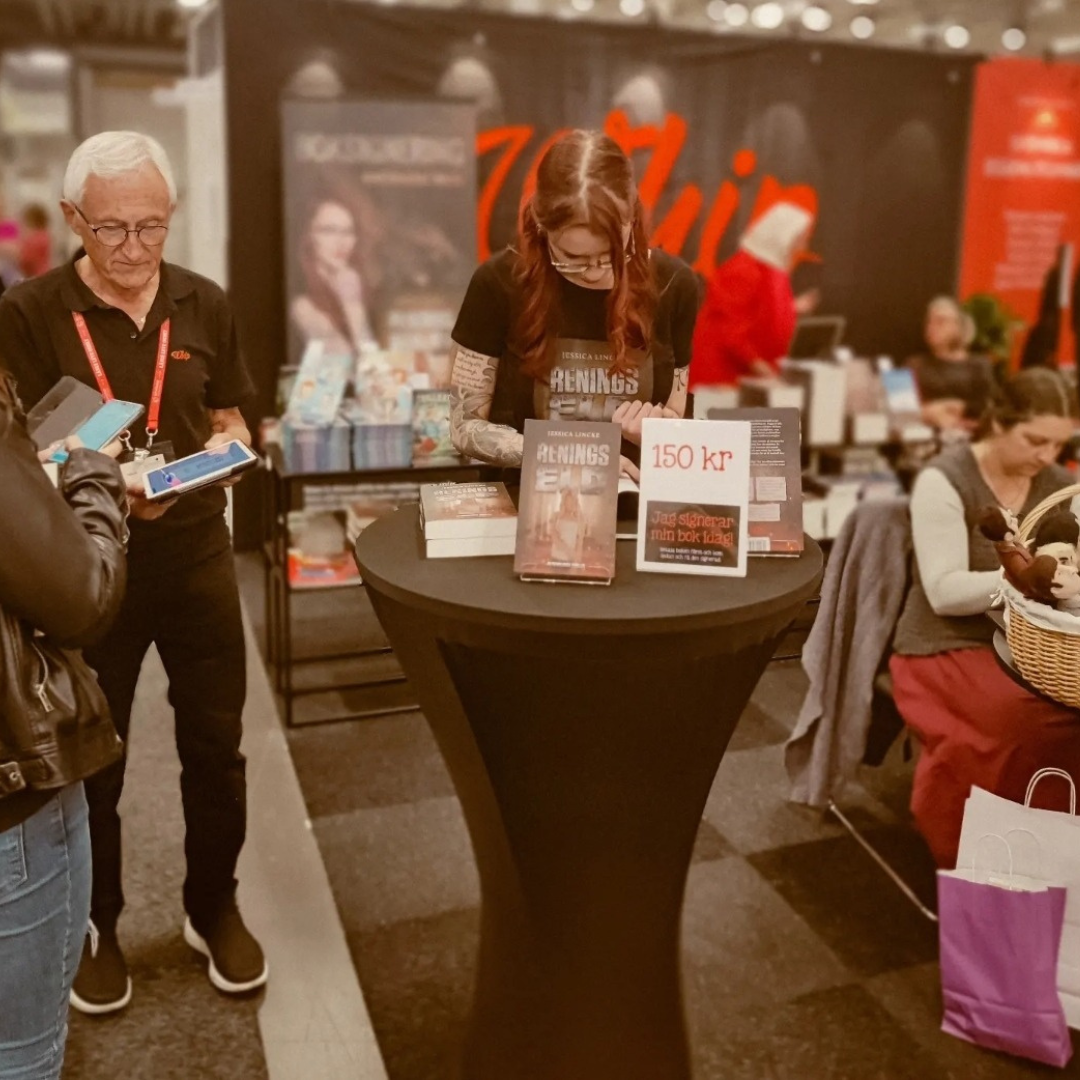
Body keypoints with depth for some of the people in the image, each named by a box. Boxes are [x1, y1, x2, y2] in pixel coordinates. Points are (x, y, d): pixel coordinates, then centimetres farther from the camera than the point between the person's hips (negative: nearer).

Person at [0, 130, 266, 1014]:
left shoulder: (205, 305, 2)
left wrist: (221, 450, -13)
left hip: (197, 558, 3)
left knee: (215, 745, 11)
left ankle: (214, 906, 34)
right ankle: (97, 925, 35)